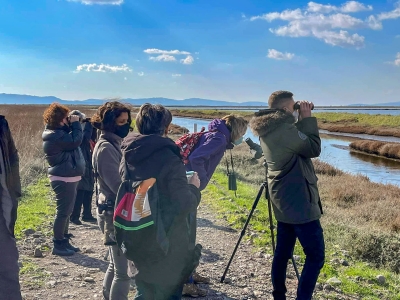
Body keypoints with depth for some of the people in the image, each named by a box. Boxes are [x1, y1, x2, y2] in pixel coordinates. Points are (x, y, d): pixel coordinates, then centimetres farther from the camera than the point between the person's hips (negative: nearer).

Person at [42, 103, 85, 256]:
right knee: (63, 212, -4)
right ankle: (58, 245, 5)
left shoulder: (57, 132, 14)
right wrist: (75, 124, -13)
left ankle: (64, 241, 26)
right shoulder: (55, 136, -19)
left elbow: (70, 139, 14)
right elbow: (75, 141, -24)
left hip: (67, 177, 11)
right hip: (64, 179, -11)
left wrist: (71, 125, 2)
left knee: (66, 211, 16)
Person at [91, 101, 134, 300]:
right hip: (116, 214, -10)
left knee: (116, 265, 20)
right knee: (124, 270, -1)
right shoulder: (106, 148, -18)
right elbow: (118, 186, -23)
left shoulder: (113, 144, 10)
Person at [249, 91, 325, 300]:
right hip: (299, 202, -9)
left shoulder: (268, 131, 9)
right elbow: (313, 149, -10)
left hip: (283, 201, 10)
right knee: (316, 256, -2)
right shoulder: (284, 128, -19)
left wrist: (301, 121, 9)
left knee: (282, 252, 14)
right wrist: (307, 119, -4)